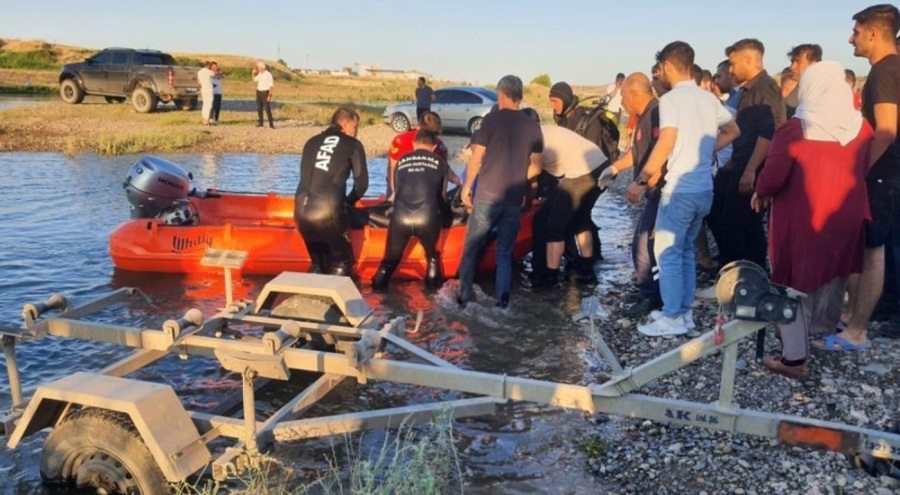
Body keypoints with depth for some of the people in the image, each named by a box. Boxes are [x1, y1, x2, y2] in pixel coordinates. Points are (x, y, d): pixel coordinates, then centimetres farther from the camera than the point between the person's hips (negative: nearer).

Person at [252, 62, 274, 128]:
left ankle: (271, 124, -9)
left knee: (267, 109, -11)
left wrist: (269, 95, -21)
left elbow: (271, 85, -16)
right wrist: (254, 73, 10)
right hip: (258, 92, 8)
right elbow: (254, 79, 28)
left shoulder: (268, 74, -13)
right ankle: (261, 123, 14)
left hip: (265, 92, -7)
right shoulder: (259, 74, 9)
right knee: (259, 108, 7)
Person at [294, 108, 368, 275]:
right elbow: (362, 183, 7)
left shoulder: (312, 142, 23)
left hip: (302, 209, 5)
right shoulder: (353, 144, 9)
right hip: (328, 210, -5)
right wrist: (348, 202, 26)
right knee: (342, 261, 14)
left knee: (318, 262, 24)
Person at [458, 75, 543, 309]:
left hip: (487, 194, -3)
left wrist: (467, 186, 5)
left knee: (472, 246, 10)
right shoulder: (533, 126, 4)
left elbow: (476, 158, -6)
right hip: (515, 198, 3)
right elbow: (536, 167, 7)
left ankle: (465, 293, 11)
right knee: (505, 250, 14)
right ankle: (502, 296, 9)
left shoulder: (491, 119, -6)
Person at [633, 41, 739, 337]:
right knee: (685, 250, 16)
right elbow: (732, 130, 22)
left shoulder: (671, 99, -11)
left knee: (667, 252, -1)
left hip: (680, 189, -8)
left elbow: (666, 143, -19)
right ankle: (684, 312, 21)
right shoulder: (708, 98, 12)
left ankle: (672, 319, 1)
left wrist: (642, 180, -16)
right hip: (704, 188, 8)